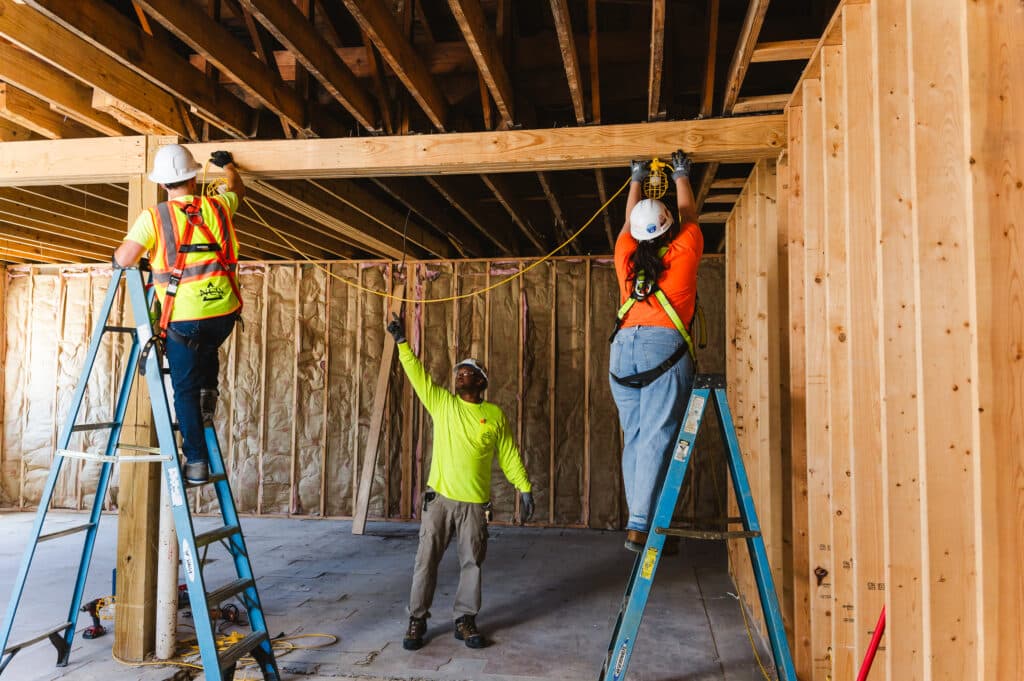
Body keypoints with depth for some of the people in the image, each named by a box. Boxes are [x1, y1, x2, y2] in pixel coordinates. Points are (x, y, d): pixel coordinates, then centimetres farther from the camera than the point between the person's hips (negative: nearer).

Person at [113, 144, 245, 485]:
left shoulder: (153, 217, -6)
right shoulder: (216, 207, 5)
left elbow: (123, 260, -9)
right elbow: (237, 189, 28)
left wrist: (118, 257, 14)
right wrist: (227, 164, 47)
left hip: (184, 319, -3)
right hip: (224, 314, 3)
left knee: (185, 390, 9)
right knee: (208, 351, 37)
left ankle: (196, 462, 9)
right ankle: (208, 392, 14)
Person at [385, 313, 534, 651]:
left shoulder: (495, 415, 3)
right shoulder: (442, 403, 5)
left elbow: (509, 456, 6)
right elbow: (417, 374, -3)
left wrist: (525, 488, 2)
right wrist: (402, 341, -10)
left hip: (475, 503, 0)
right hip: (439, 498, 1)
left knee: (472, 563, 6)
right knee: (426, 560, 3)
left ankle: (465, 620, 19)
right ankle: (417, 620, 16)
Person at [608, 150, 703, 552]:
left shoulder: (626, 257, 16)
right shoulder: (682, 252, 8)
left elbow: (628, 222, 35)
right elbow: (689, 217, 27)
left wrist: (637, 179, 49)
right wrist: (681, 176, 42)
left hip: (623, 348, 4)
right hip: (664, 345, -4)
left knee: (633, 439, 7)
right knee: (656, 438, -8)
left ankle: (639, 519, 6)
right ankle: (639, 526, -12)